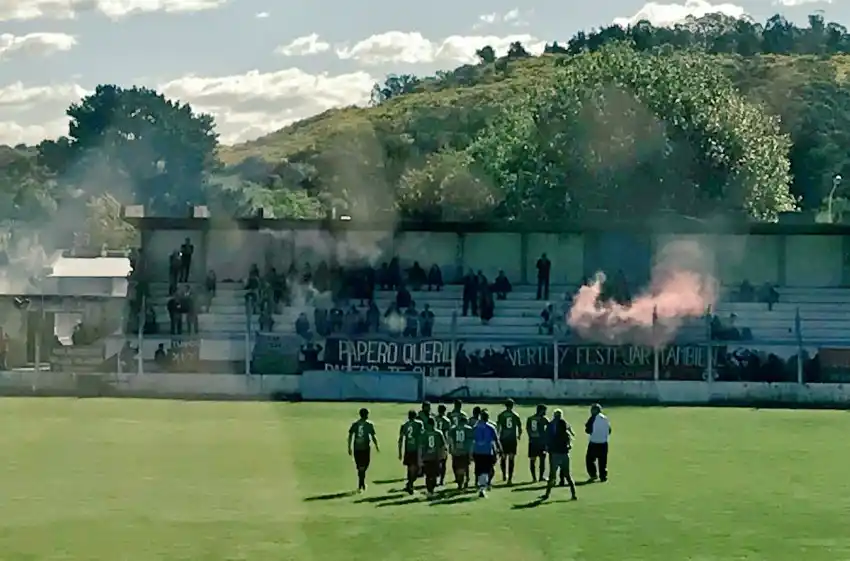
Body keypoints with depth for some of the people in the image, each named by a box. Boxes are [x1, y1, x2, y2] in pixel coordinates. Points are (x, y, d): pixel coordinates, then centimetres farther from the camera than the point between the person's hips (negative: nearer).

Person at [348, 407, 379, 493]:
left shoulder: (355, 424, 5)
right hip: (365, 448, -3)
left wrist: (349, 448, 9)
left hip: (356, 448, 3)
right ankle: (360, 485, -8)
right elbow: (373, 436, -3)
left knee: (360, 467, 13)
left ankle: (362, 484, 21)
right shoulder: (369, 424, -3)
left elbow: (350, 436, 3)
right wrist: (377, 446, 10)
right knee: (363, 467, 2)